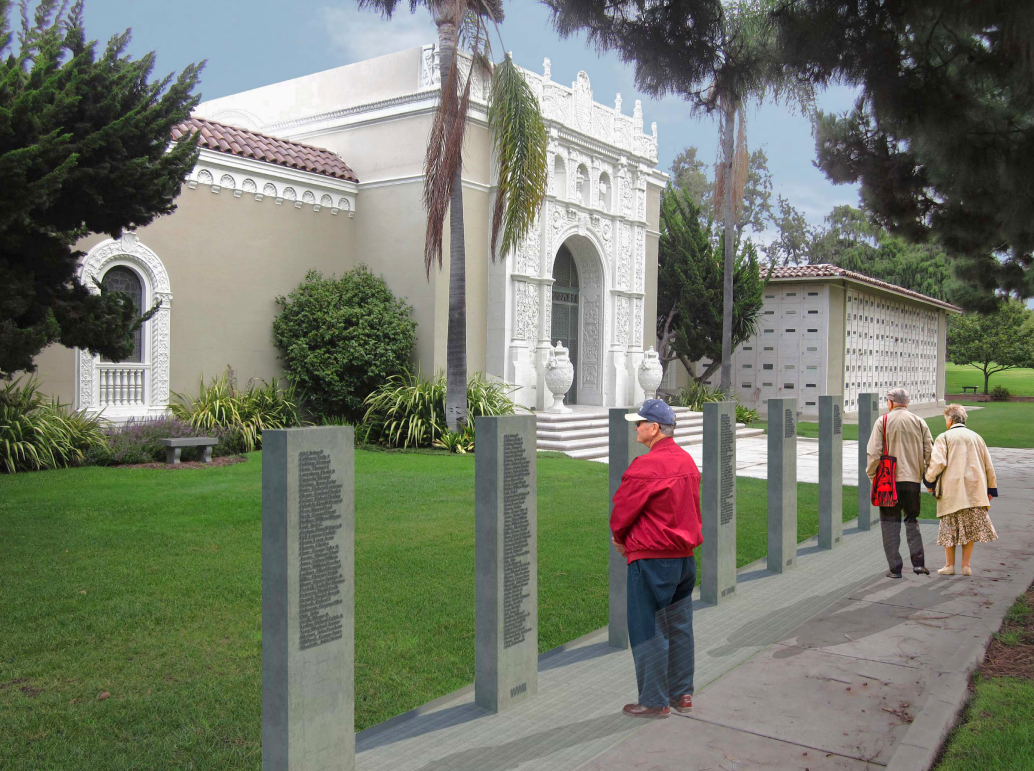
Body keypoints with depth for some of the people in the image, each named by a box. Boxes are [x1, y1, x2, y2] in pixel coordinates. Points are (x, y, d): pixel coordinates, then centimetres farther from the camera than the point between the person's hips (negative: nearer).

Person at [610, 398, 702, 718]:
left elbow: (622, 509, -13)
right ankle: (682, 693, 26)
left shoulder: (646, 466, -19)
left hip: (651, 558, -9)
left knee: (648, 629, 2)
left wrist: (619, 538, 9)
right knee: (679, 626, 16)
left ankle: (654, 701, 10)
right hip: (685, 555, 9)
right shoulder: (687, 461, 8)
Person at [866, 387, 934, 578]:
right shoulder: (919, 422, 5)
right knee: (912, 520, 17)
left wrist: (872, 476, 3)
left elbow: (874, 453, -9)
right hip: (913, 479, 3)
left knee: (890, 523, 4)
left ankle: (895, 568, 3)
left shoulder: (883, 421, -5)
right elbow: (929, 452, 4)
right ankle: (918, 562, 6)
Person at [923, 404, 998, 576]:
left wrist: (929, 481, 2)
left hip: (952, 492, -4)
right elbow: (988, 466, 14)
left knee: (949, 529, 4)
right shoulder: (976, 437, 11)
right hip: (975, 491, 4)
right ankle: (966, 565, 9)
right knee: (970, 528, 8)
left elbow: (937, 463, -13)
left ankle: (949, 565, 8)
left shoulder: (944, 438, -3)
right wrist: (991, 489, 21)